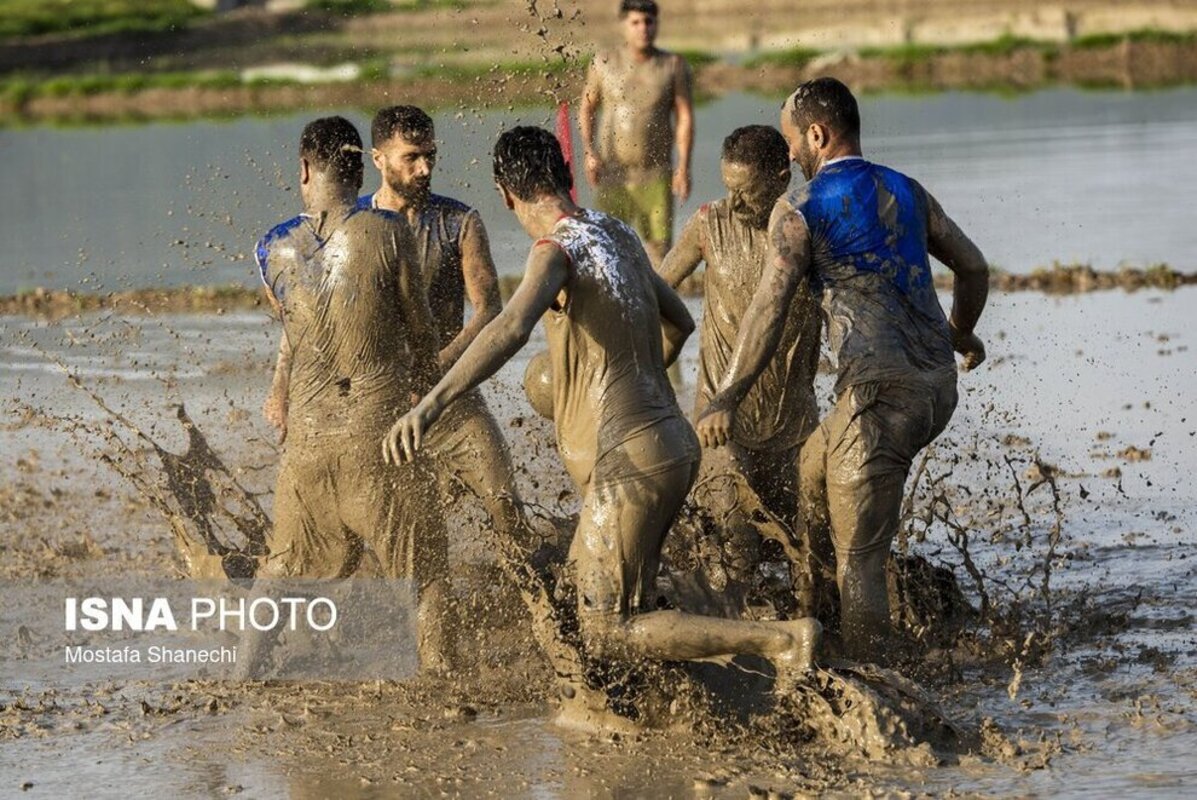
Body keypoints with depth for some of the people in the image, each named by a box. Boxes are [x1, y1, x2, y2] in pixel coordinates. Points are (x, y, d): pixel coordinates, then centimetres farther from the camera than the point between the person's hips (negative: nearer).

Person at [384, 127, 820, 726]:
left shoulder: (559, 249, -13)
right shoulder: (618, 235, 12)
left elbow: (511, 329, -33)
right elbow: (678, 322, 28)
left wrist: (432, 403, -43)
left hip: (628, 464, -9)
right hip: (671, 444, 9)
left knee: (608, 636, -6)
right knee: (585, 589, 26)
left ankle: (780, 639, -13)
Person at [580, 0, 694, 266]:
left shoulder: (673, 66, 3)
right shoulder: (604, 64, 4)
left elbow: (685, 117, 1)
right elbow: (587, 109, 13)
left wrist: (683, 167, -8)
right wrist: (589, 152, -1)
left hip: (655, 174, 0)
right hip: (612, 172, 0)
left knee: (659, 243, -5)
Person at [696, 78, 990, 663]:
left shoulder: (799, 211, -5)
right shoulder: (906, 192, 14)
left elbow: (769, 309, -15)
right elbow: (973, 267, 21)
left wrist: (726, 400, -13)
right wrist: (961, 336, 39)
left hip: (881, 393, -8)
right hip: (939, 385, 8)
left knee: (858, 556, 0)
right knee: (813, 470, 27)